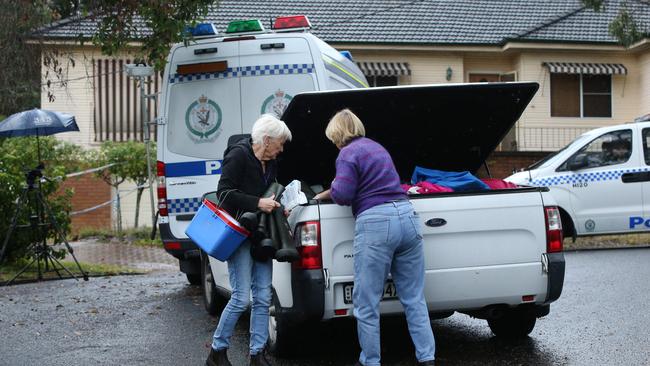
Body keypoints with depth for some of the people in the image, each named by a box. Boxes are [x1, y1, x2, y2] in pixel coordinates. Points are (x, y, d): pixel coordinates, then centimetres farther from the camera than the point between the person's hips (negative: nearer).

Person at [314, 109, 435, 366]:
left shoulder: (348, 154, -1)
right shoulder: (378, 147, 24)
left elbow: (342, 195, -11)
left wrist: (330, 191, 13)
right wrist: (326, 195, 42)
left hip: (375, 223, -7)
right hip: (407, 217, 8)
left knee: (367, 304, 4)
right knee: (414, 298, 11)